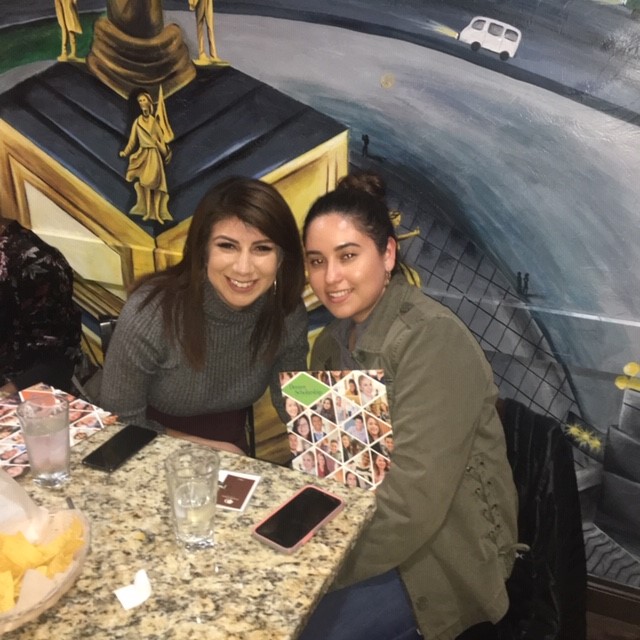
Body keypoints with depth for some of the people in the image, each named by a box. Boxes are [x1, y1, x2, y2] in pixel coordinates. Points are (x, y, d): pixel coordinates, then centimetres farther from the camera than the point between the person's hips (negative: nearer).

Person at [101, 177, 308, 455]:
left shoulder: (289, 314, -15)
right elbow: (121, 423, -13)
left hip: (228, 448, 4)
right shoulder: (150, 314, -25)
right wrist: (206, 448, -11)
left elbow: (295, 404, -2)